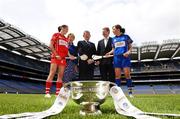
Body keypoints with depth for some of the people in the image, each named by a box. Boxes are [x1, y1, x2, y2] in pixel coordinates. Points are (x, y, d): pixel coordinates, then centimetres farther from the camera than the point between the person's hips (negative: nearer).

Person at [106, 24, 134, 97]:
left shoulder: (126, 36, 5)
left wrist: (129, 52, -13)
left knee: (127, 74, -4)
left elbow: (130, 47, 6)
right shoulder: (114, 39, 14)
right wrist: (109, 53, -1)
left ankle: (130, 92, 5)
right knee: (117, 75, 3)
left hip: (125, 57, -3)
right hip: (116, 57, 3)